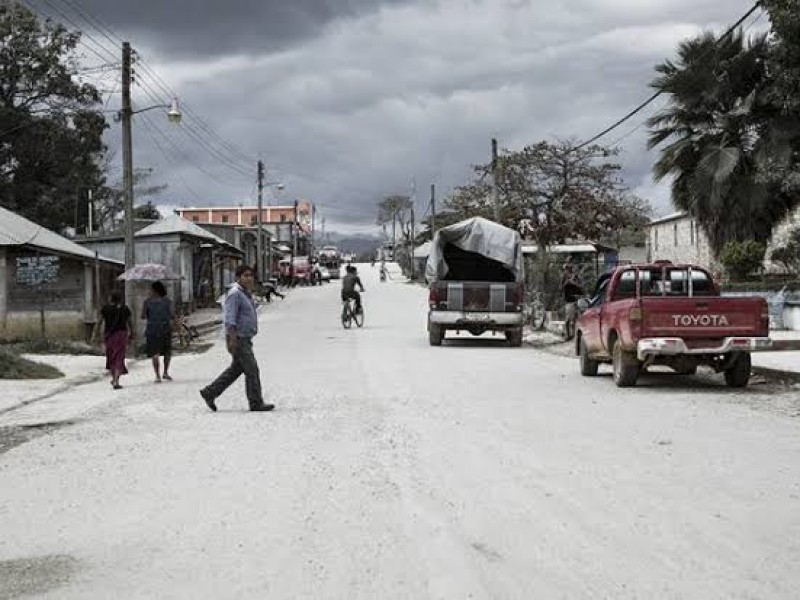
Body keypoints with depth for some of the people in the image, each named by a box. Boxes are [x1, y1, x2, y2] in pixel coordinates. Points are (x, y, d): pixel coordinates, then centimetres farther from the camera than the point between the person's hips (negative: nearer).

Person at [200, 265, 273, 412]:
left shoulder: (246, 294, 15)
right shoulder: (235, 294, -16)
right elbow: (230, 319, -22)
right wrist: (232, 340, -28)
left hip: (245, 339, 10)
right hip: (238, 339, -10)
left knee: (236, 369, 14)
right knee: (252, 370, -7)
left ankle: (210, 393, 20)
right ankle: (256, 403, 0)